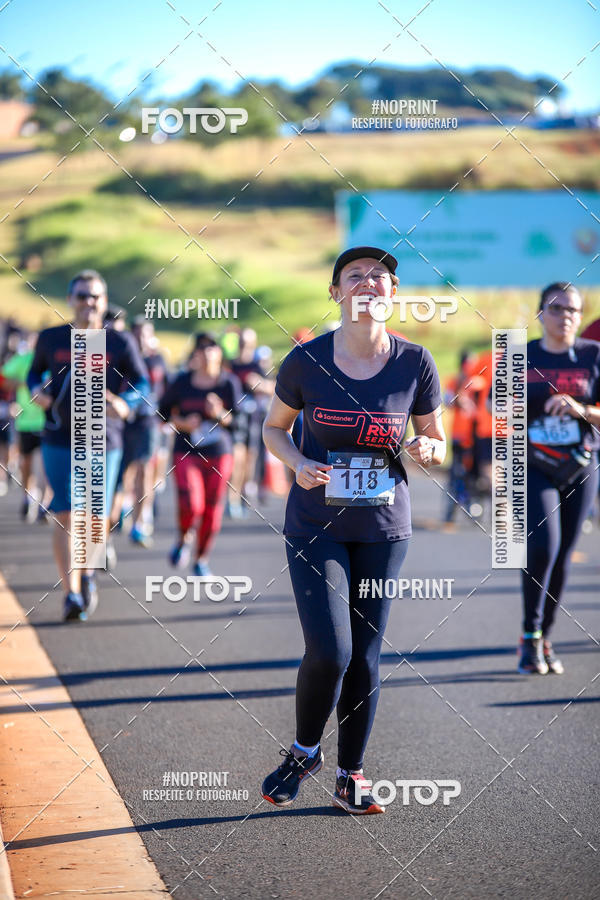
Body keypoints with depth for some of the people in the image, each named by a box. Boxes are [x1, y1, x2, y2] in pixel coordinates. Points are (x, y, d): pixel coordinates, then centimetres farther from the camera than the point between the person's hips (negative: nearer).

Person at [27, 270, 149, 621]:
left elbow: (142, 383, 3)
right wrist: (37, 391, -4)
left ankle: (88, 572, 35)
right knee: (65, 515, -9)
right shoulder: (51, 339, 4)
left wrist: (125, 404, -18)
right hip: (60, 440, 0)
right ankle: (72, 593, -8)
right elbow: (35, 370, 19)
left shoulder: (120, 342, 0)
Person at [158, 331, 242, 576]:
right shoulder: (182, 382, 1)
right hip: (187, 452, -1)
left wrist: (220, 415, -19)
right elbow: (164, 409, 12)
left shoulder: (229, 383, 0)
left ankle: (202, 560, 25)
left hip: (219, 454, 1)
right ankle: (184, 539, 16)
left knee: (212, 510, 4)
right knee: (191, 505, -18)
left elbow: (238, 420, 1)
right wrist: (181, 424, -6)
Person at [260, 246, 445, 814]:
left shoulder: (414, 363, -4)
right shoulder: (306, 361, -7)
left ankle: (351, 777, 23)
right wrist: (298, 464, -12)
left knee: (365, 658, 6)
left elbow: (436, 443, 7)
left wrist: (425, 449, -16)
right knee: (330, 652, -14)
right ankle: (303, 752, 14)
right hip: (315, 525, -2)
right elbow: (274, 428, 7)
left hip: (383, 530, 2)